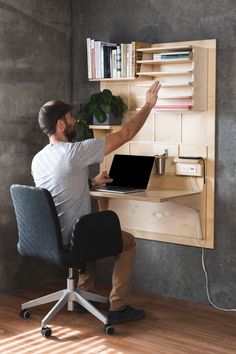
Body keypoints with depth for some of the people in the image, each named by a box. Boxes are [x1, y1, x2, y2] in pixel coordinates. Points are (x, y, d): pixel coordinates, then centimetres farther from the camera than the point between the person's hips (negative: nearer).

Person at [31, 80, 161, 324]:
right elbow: (124, 135, -15)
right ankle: (118, 308, 14)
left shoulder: (37, 160, 2)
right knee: (128, 242, 14)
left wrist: (92, 181, 21)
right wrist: (148, 105, -3)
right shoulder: (74, 152, -22)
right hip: (71, 241, -8)